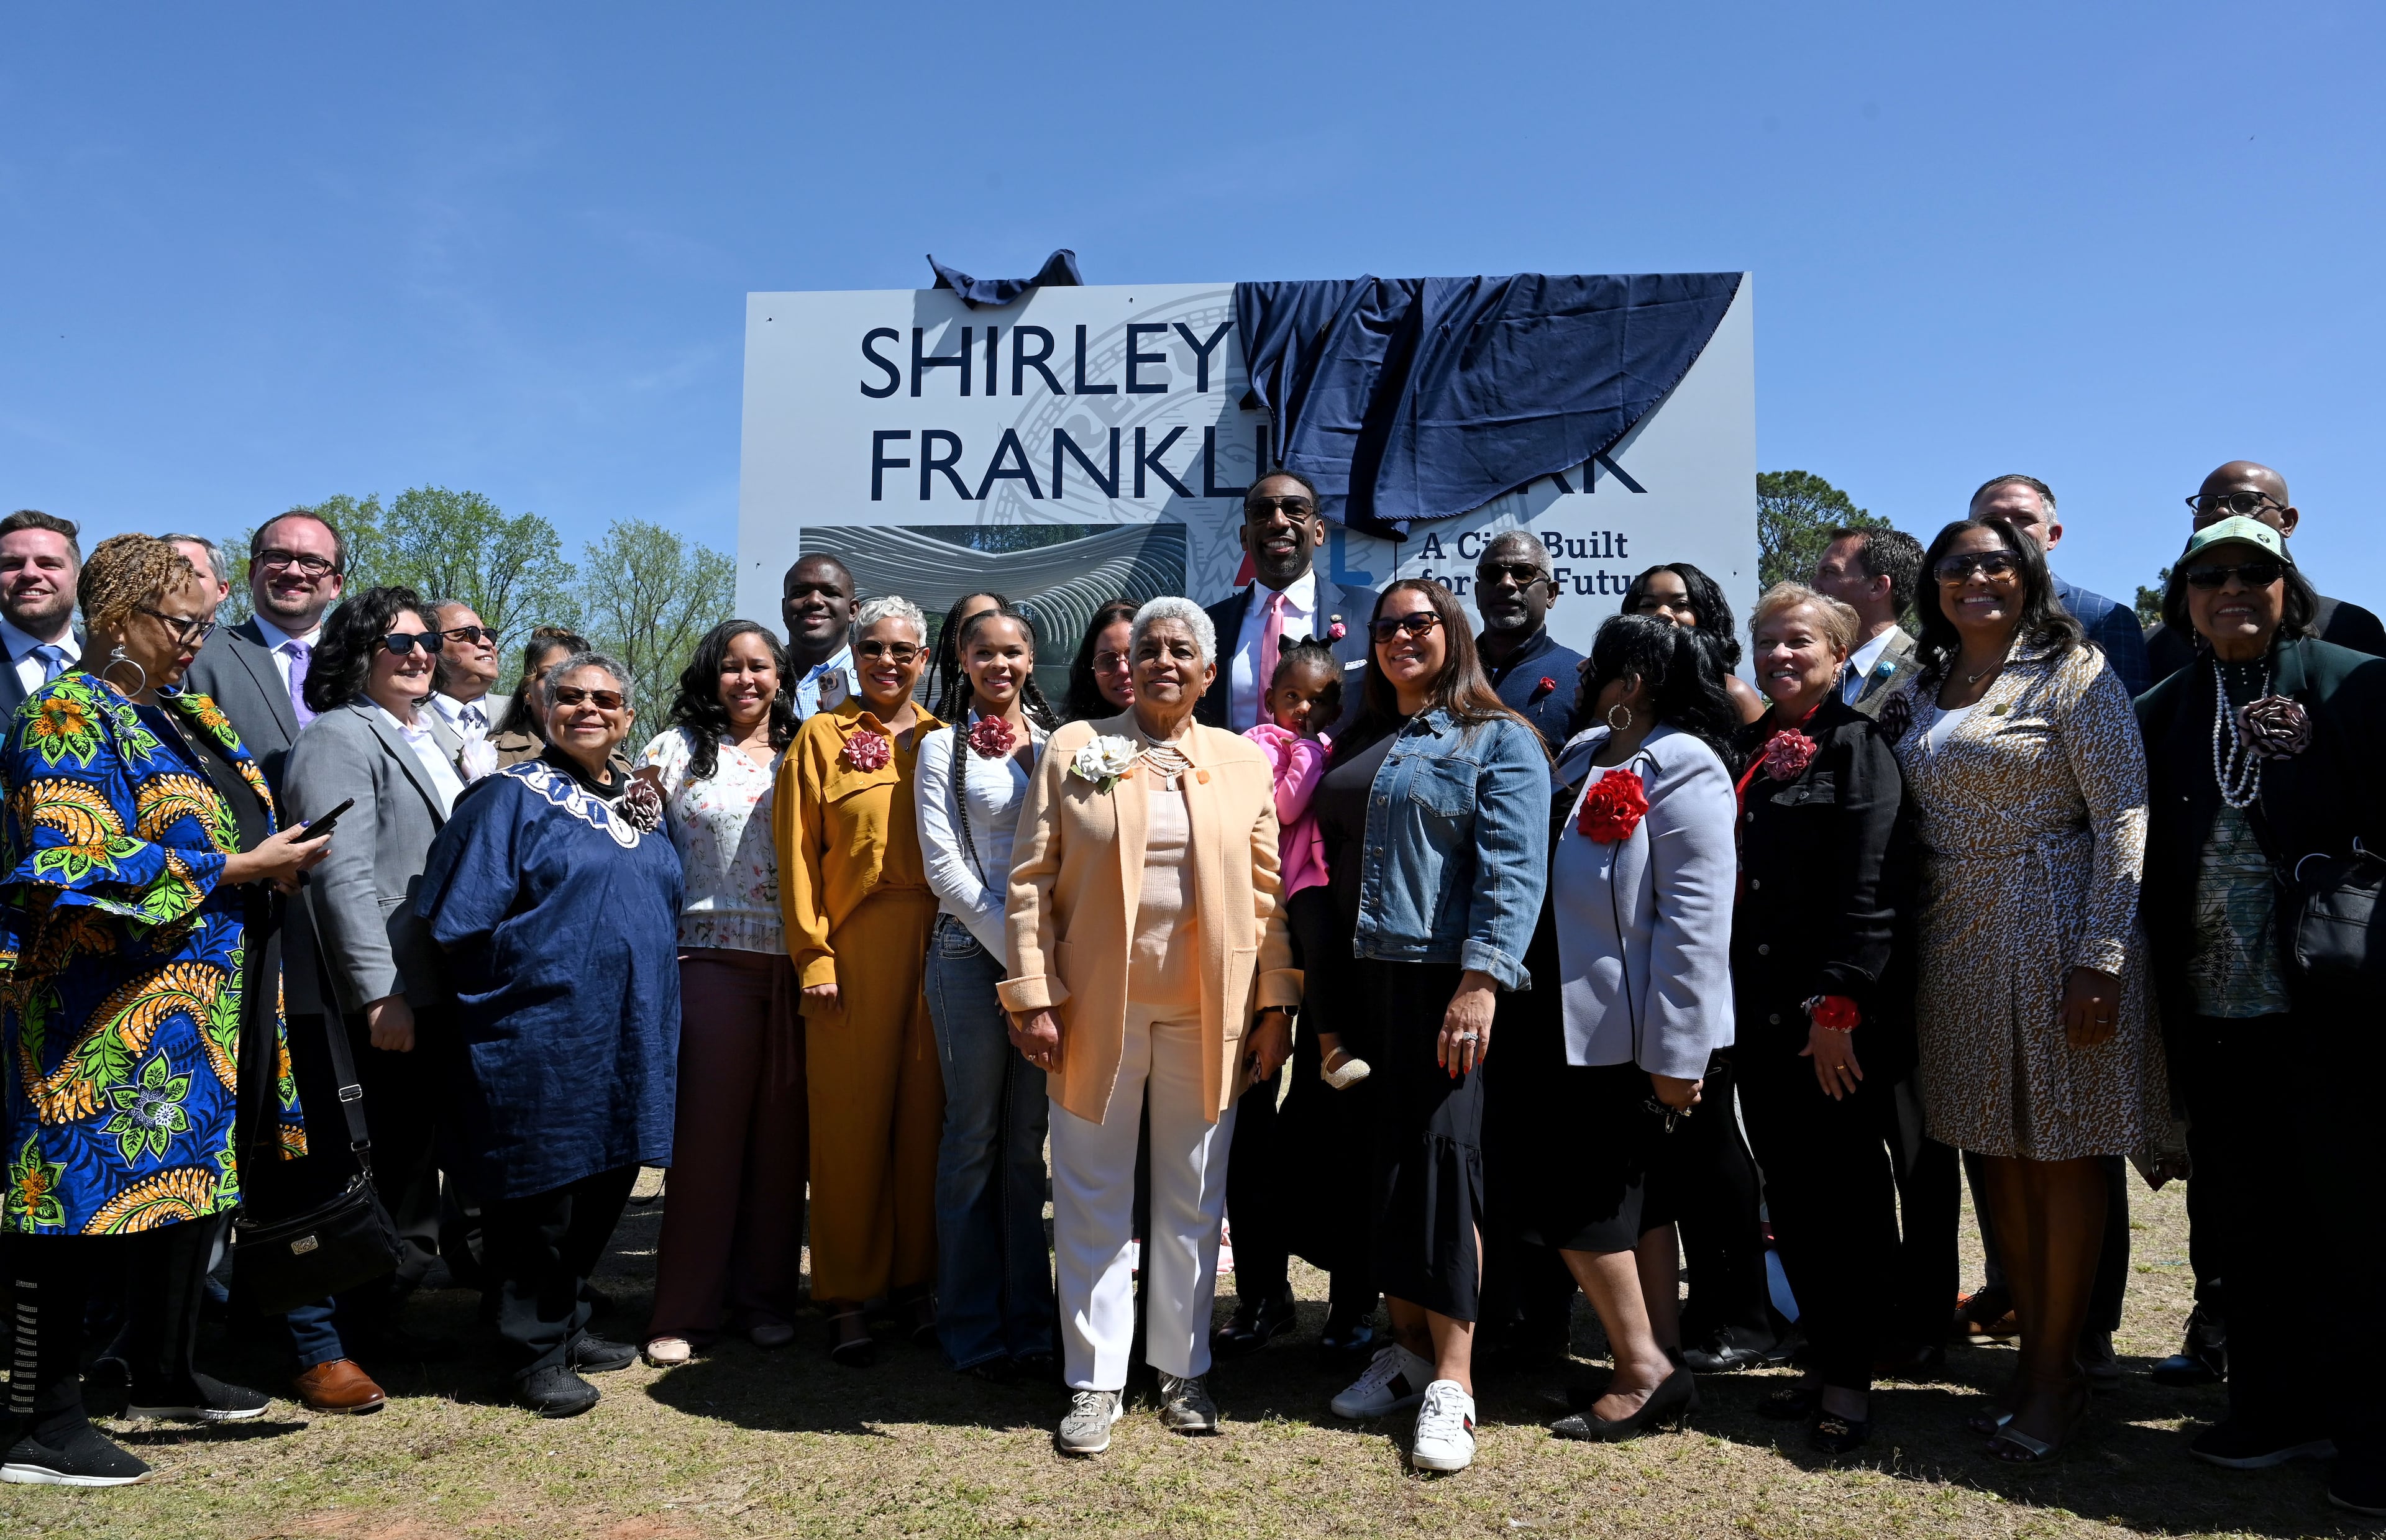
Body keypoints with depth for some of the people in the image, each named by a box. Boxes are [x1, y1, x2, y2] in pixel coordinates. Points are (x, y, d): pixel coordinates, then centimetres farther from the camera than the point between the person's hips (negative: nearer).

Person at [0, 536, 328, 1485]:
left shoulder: (186, 715, 16)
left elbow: (225, 828, 26)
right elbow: (83, 865, -20)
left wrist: (275, 860, 3)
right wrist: (240, 868, -17)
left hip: (207, 1002, 9)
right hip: (111, 1006, -9)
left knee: (195, 1180, 15)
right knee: (87, 1188, -3)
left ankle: (163, 1373, 30)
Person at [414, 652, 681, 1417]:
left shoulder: (640, 804, 14)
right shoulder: (511, 797, -5)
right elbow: (461, 922, -8)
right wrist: (531, 975, -8)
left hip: (628, 1037, 7)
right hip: (542, 1038, -6)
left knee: (603, 1187, 13)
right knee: (540, 1193, 0)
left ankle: (568, 1325, 30)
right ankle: (536, 1352, 14)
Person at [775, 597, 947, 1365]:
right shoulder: (822, 738, 6)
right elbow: (798, 855, 1)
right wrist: (812, 956, -6)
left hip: (935, 949, 2)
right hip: (853, 951, -2)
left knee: (923, 1112, 7)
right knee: (850, 1119, 1)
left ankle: (916, 1277, 20)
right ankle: (846, 1298, 11)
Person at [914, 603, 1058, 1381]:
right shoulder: (944, 747, 4)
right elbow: (944, 865, -3)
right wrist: (1012, 948, -9)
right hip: (972, 951, -2)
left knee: (1029, 1140, 7)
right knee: (975, 1138, 3)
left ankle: (1027, 1322, 16)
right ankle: (975, 1330, 13)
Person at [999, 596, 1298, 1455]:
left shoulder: (1244, 763, 8)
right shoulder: (1074, 749, 3)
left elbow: (1267, 892, 7)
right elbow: (1031, 881, -1)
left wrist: (1275, 1004, 1)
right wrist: (1034, 998, -8)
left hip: (1208, 1014, 2)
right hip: (1096, 1010, -1)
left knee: (1193, 1200, 12)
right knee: (1094, 1201, 7)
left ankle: (1182, 1369, 26)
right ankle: (1095, 1382, 19)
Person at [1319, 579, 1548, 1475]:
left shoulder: (1498, 740, 0)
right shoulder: (1358, 743, 18)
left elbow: (1513, 871, -11)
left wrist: (1481, 981, -21)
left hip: (1445, 983, -6)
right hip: (1363, 981, 6)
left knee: (1444, 1153, -7)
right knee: (1383, 1160, 8)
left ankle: (1452, 1381, 0)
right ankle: (1409, 1348, 22)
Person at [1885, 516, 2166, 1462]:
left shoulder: (2075, 673, -5)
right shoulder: (1925, 692, 11)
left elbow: (2123, 818, -11)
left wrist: (2100, 958, -18)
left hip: (2053, 933, -6)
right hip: (1954, 941, 6)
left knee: (2063, 1154, 3)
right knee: (1996, 1153, 11)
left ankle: (2057, 1373, 14)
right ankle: (2031, 1350, 23)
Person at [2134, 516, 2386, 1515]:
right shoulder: (2162, 712, 8)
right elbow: (2150, 864, 9)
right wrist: (2161, 1005, 4)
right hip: (2213, 1019, 4)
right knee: (2244, 1225, 15)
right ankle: (2277, 1404, 30)